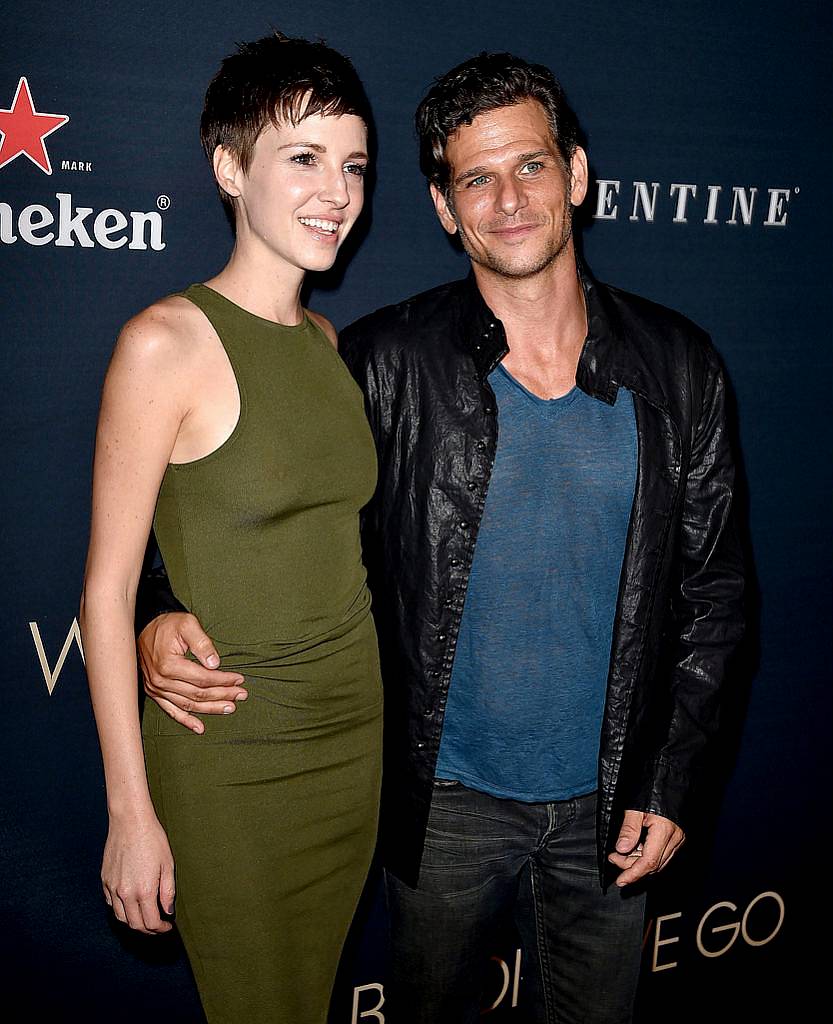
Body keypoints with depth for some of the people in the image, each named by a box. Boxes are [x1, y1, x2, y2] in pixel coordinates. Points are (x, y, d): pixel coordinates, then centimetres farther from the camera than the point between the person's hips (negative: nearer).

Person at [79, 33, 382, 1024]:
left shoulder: (326, 340, 5)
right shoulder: (168, 341, -16)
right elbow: (107, 589, -14)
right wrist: (131, 815, -13)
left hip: (354, 728, 6)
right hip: (230, 752, -6)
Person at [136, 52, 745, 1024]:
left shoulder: (677, 367, -5)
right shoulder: (385, 363, -11)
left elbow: (710, 589, 1)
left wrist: (671, 783, -2)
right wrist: (168, 620, -22)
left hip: (608, 807, 2)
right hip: (443, 802, -1)